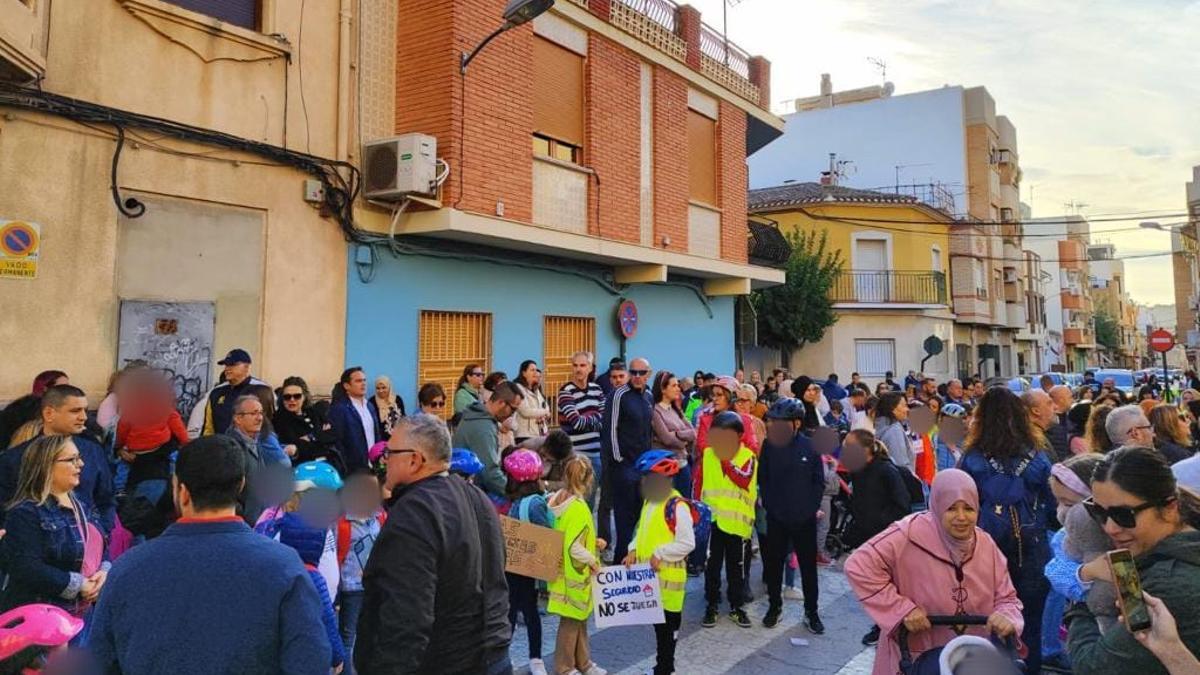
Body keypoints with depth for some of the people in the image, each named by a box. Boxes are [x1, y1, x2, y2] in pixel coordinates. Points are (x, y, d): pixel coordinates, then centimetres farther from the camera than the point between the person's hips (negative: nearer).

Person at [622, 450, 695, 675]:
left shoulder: (677, 506, -19)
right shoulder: (649, 501, 10)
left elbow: (687, 543, -21)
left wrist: (660, 554, -20)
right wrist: (634, 550, 2)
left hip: (668, 576, -8)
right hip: (649, 575, 9)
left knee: (668, 625, 5)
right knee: (656, 621, 18)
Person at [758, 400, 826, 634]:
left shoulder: (809, 446, -8)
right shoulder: (770, 444, -5)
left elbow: (819, 480, 0)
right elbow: (762, 478, 2)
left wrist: (813, 506, -5)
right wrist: (768, 503, -3)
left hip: (805, 518, -1)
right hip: (776, 517, 1)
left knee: (808, 565, 9)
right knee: (774, 563, 11)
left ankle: (811, 611, 23)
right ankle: (775, 606, 29)